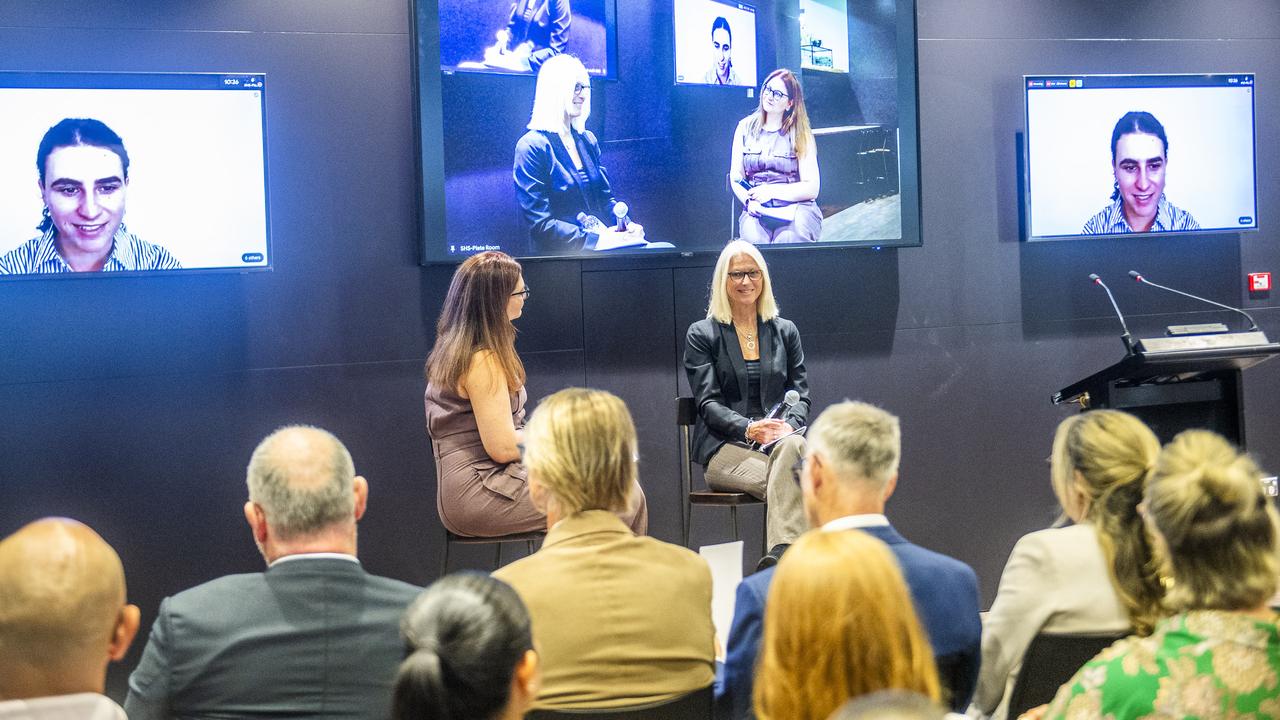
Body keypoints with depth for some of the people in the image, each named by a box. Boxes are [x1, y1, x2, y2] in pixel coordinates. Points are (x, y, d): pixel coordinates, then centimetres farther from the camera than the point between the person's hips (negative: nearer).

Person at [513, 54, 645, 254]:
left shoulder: (588, 140, 17)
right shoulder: (532, 146, -6)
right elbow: (540, 222, -12)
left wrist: (627, 227, -1)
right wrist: (595, 240, -19)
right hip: (558, 254, -7)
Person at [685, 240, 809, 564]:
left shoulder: (785, 331, 19)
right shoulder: (701, 335, 9)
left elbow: (801, 395, 13)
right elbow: (708, 403, 0)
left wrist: (788, 426, -11)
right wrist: (748, 428, -20)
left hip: (779, 439, 2)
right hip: (724, 448, -2)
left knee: (792, 447, -38)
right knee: (784, 482, -36)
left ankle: (781, 554, -52)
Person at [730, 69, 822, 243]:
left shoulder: (800, 135, 6)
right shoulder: (746, 128, 14)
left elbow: (812, 188, -1)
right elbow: (735, 177, 10)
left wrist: (772, 191, -11)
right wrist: (749, 201, -10)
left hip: (795, 208, -1)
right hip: (756, 210, 1)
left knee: (788, 242, -35)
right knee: (754, 240, -33)